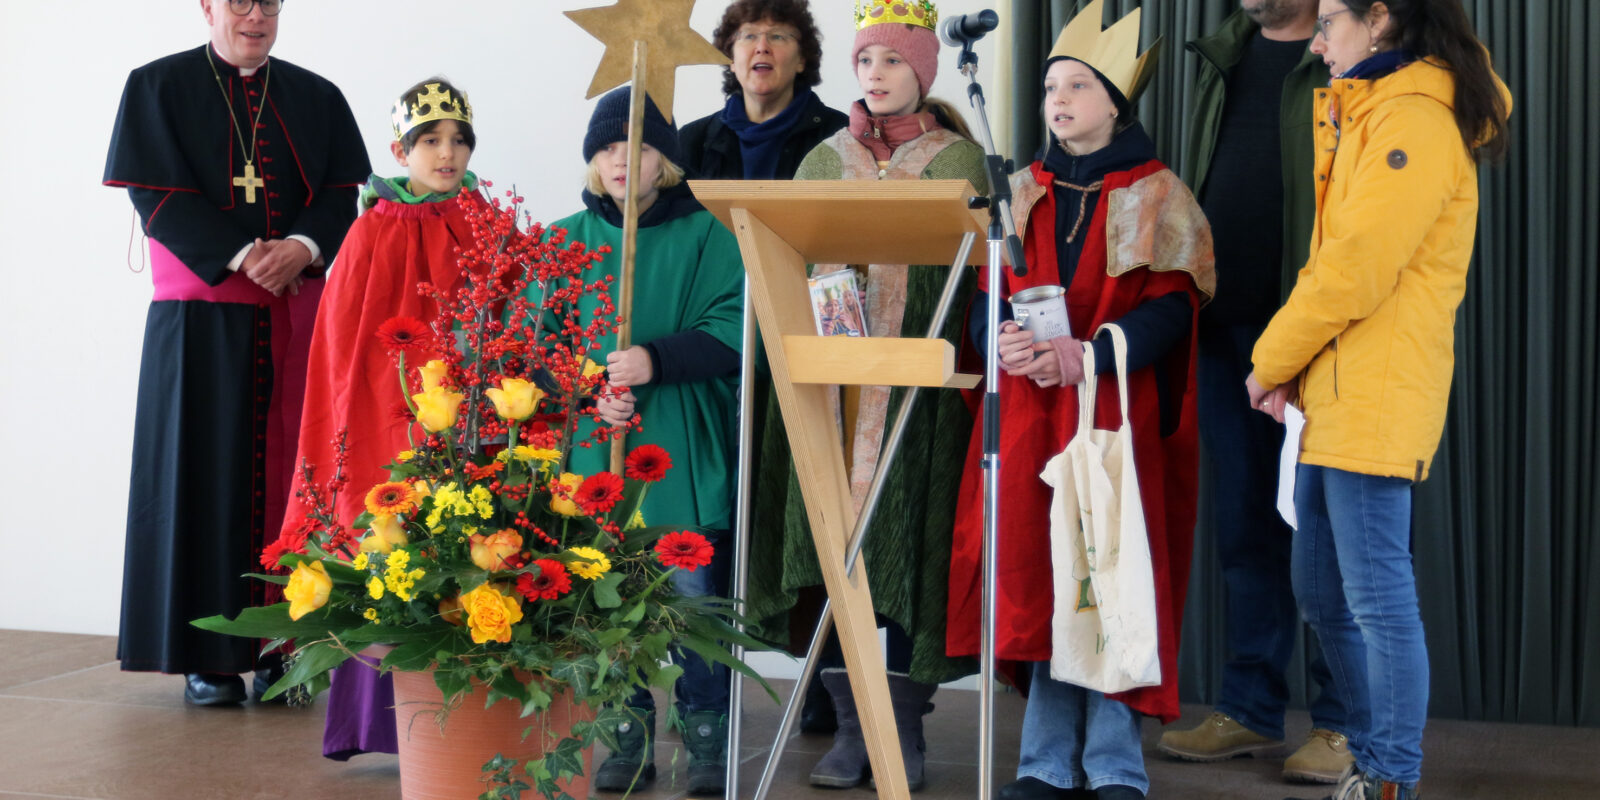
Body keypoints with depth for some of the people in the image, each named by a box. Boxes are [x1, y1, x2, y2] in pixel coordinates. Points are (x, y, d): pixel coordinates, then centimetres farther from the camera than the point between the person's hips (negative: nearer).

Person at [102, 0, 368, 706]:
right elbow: (159, 197, -6)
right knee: (206, 470, -2)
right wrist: (243, 257, -16)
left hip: (296, 320, 3)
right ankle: (207, 654, 1)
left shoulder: (316, 98, 12)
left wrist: (302, 247, -15)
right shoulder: (159, 87, 4)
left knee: (287, 471, 0)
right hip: (202, 319, -2)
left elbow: (340, 197, 6)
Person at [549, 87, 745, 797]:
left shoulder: (705, 235, 2)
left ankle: (706, 733, 14)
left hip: (681, 454, -2)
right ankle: (626, 734, 19)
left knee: (691, 593, 0)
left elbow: (731, 334, -7)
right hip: (594, 454, 3)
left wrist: (656, 360, -20)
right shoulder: (564, 241, 10)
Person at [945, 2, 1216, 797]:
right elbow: (983, 298, 11)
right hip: (1029, 417, 4)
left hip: (1120, 414, -3)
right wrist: (1002, 338, -13)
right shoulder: (1022, 195, 16)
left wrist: (1088, 356, -23)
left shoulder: (1158, 198, 3)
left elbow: (1169, 306, -8)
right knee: (1036, 575, 1)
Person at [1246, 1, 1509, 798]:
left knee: (1379, 599, -5)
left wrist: (1270, 360, -6)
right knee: (1322, 591, 15)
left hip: (1375, 401, -10)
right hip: (1334, 399, 11)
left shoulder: (1414, 121, -12)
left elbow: (1356, 269, -18)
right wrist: (1291, 366, 8)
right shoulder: (1369, 113, 21)